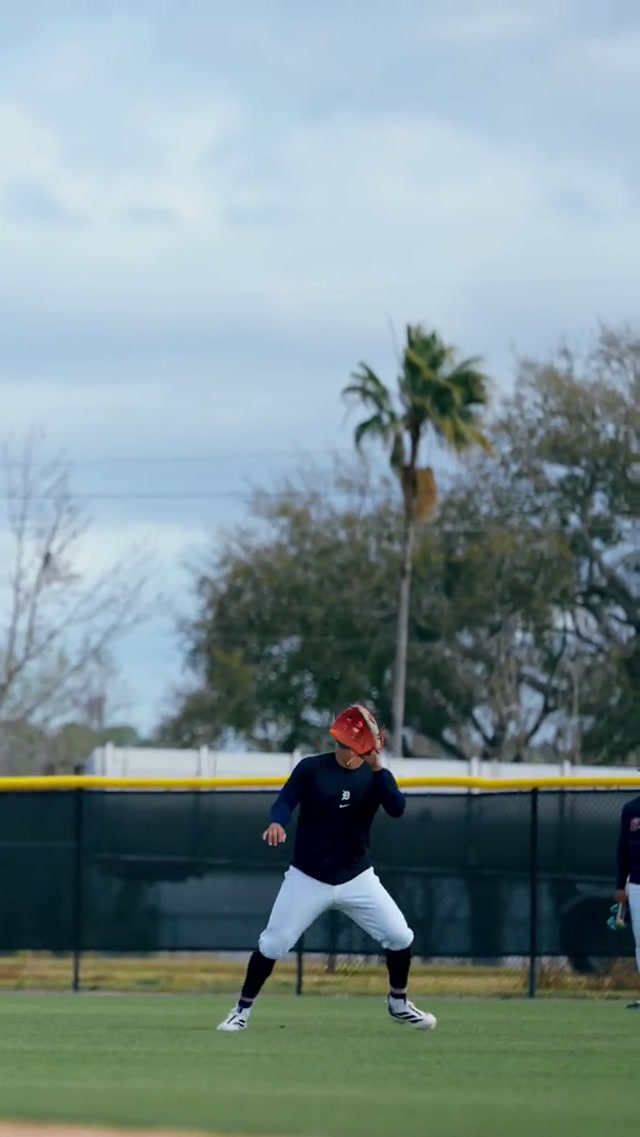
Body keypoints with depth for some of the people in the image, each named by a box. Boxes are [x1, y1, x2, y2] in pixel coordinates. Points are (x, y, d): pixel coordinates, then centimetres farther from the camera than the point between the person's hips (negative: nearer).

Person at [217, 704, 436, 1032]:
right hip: (308, 878, -2)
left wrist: (377, 768, -28)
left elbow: (397, 809, -18)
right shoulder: (312, 768, -7)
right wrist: (278, 823, -39)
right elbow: (285, 801, -17)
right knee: (272, 944, -4)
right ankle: (243, 1009, 12)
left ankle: (398, 1003, 19)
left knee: (400, 937, -4)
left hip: (357, 878, 2)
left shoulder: (375, 775, -2)